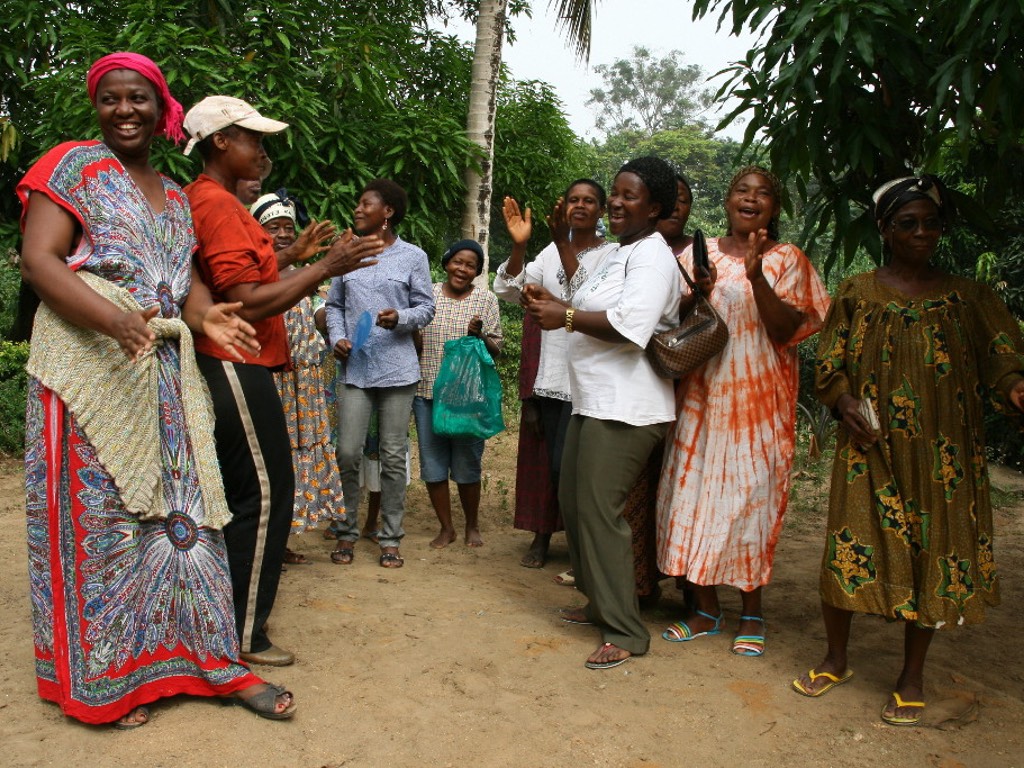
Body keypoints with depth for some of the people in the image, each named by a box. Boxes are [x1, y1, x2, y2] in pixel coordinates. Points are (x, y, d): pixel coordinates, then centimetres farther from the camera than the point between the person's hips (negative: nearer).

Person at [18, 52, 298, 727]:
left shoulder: (174, 195, 19)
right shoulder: (75, 165, 1)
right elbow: (38, 259, -10)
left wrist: (205, 316, -9)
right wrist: (112, 321, -27)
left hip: (167, 375, 6)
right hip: (90, 367, -5)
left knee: (182, 509, 6)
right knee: (101, 514, 0)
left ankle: (213, 658, 15)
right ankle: (104, 679, 14)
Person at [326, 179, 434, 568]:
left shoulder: (412, 256, 4)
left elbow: (426, 307, 5)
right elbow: (334, 305, 13)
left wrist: (400, 317, -14)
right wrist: (337, 338, -3)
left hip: (397, 367, -1)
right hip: (354, 366, 2)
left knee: (393, 455, 3)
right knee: (348, 452, -2)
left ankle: (390, 538, 15)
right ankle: (347, 532, 16)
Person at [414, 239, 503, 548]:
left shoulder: (486, 299, 1)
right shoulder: (428, 295, 6)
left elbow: (496, 350, 1)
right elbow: (415, 342, 14)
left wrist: (480, 335, -18)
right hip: (428, 392, 2)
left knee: (467, 465, 4)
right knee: (432, 464, 6)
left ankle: (472, 526, 24)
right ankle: (446, 527, 21)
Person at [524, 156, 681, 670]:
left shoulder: (652, 258, -12)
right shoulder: (620, 253, 20)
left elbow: (630, 324, -26)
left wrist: (567, 317, -20)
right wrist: (555, 304, 7)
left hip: (625, 409, -11)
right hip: (593, 402, 11)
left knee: (598, 511, -10)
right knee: (573, 502, 15)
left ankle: (625, 632, 2)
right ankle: (601, 603, 31)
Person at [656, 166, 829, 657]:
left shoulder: (787, 260, 3)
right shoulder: (699, 254, 9)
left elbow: (787, 330, -8)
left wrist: (758, 277, -20)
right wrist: (696, 293, -13)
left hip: (759, 400, -2)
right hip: (702, 395, 2)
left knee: (753, 494, 1)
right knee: (695, 491, 2)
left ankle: (751, 614, 17)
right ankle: (705, 609, 17)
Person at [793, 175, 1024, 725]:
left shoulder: (967, 298, 7)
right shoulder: (856, 294, 5)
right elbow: (828, 365, 6)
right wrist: (844, 403, -12)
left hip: (942, 453, 1)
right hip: (870, 447, 0)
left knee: (932, 552, 4)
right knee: (851, 548, 1)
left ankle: (912, 678, 22)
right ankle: (836, 660, 24)